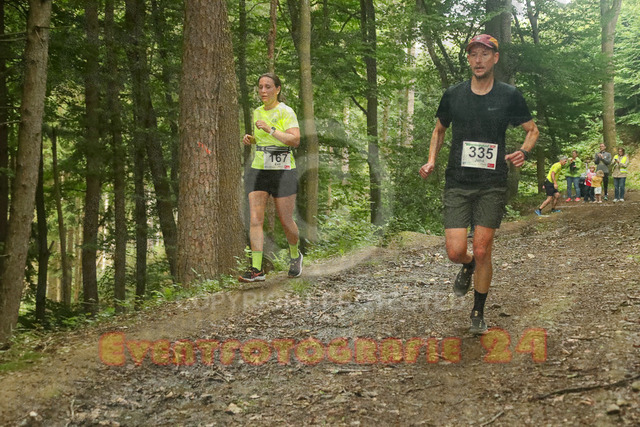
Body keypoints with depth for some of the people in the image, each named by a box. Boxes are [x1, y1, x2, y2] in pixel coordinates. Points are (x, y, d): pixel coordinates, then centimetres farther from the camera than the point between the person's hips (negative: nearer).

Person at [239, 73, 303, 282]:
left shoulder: (286, 112, -7)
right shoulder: (257, 112, 13)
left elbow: (295, 140, -20)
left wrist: (270, 129, -23)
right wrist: (250, 139, 7)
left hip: (283, 171, -5)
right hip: (258, 170, 5)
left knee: (286, 220, 3)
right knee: (255, 219, -7)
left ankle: (295, 256, 32)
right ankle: (256, 269, -7)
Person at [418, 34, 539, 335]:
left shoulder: (509, 95, 0)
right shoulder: (453, 95, 4)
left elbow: (532, 130, 12)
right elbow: (439, 130, 19)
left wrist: (523, 152, -9)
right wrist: (431, 161, 2)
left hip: (492, 186, -1)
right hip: (457, 183, 1)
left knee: (482, 252, -2)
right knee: (455, 251, -8)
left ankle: (478, 313, 18)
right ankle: (468, 266, 31)